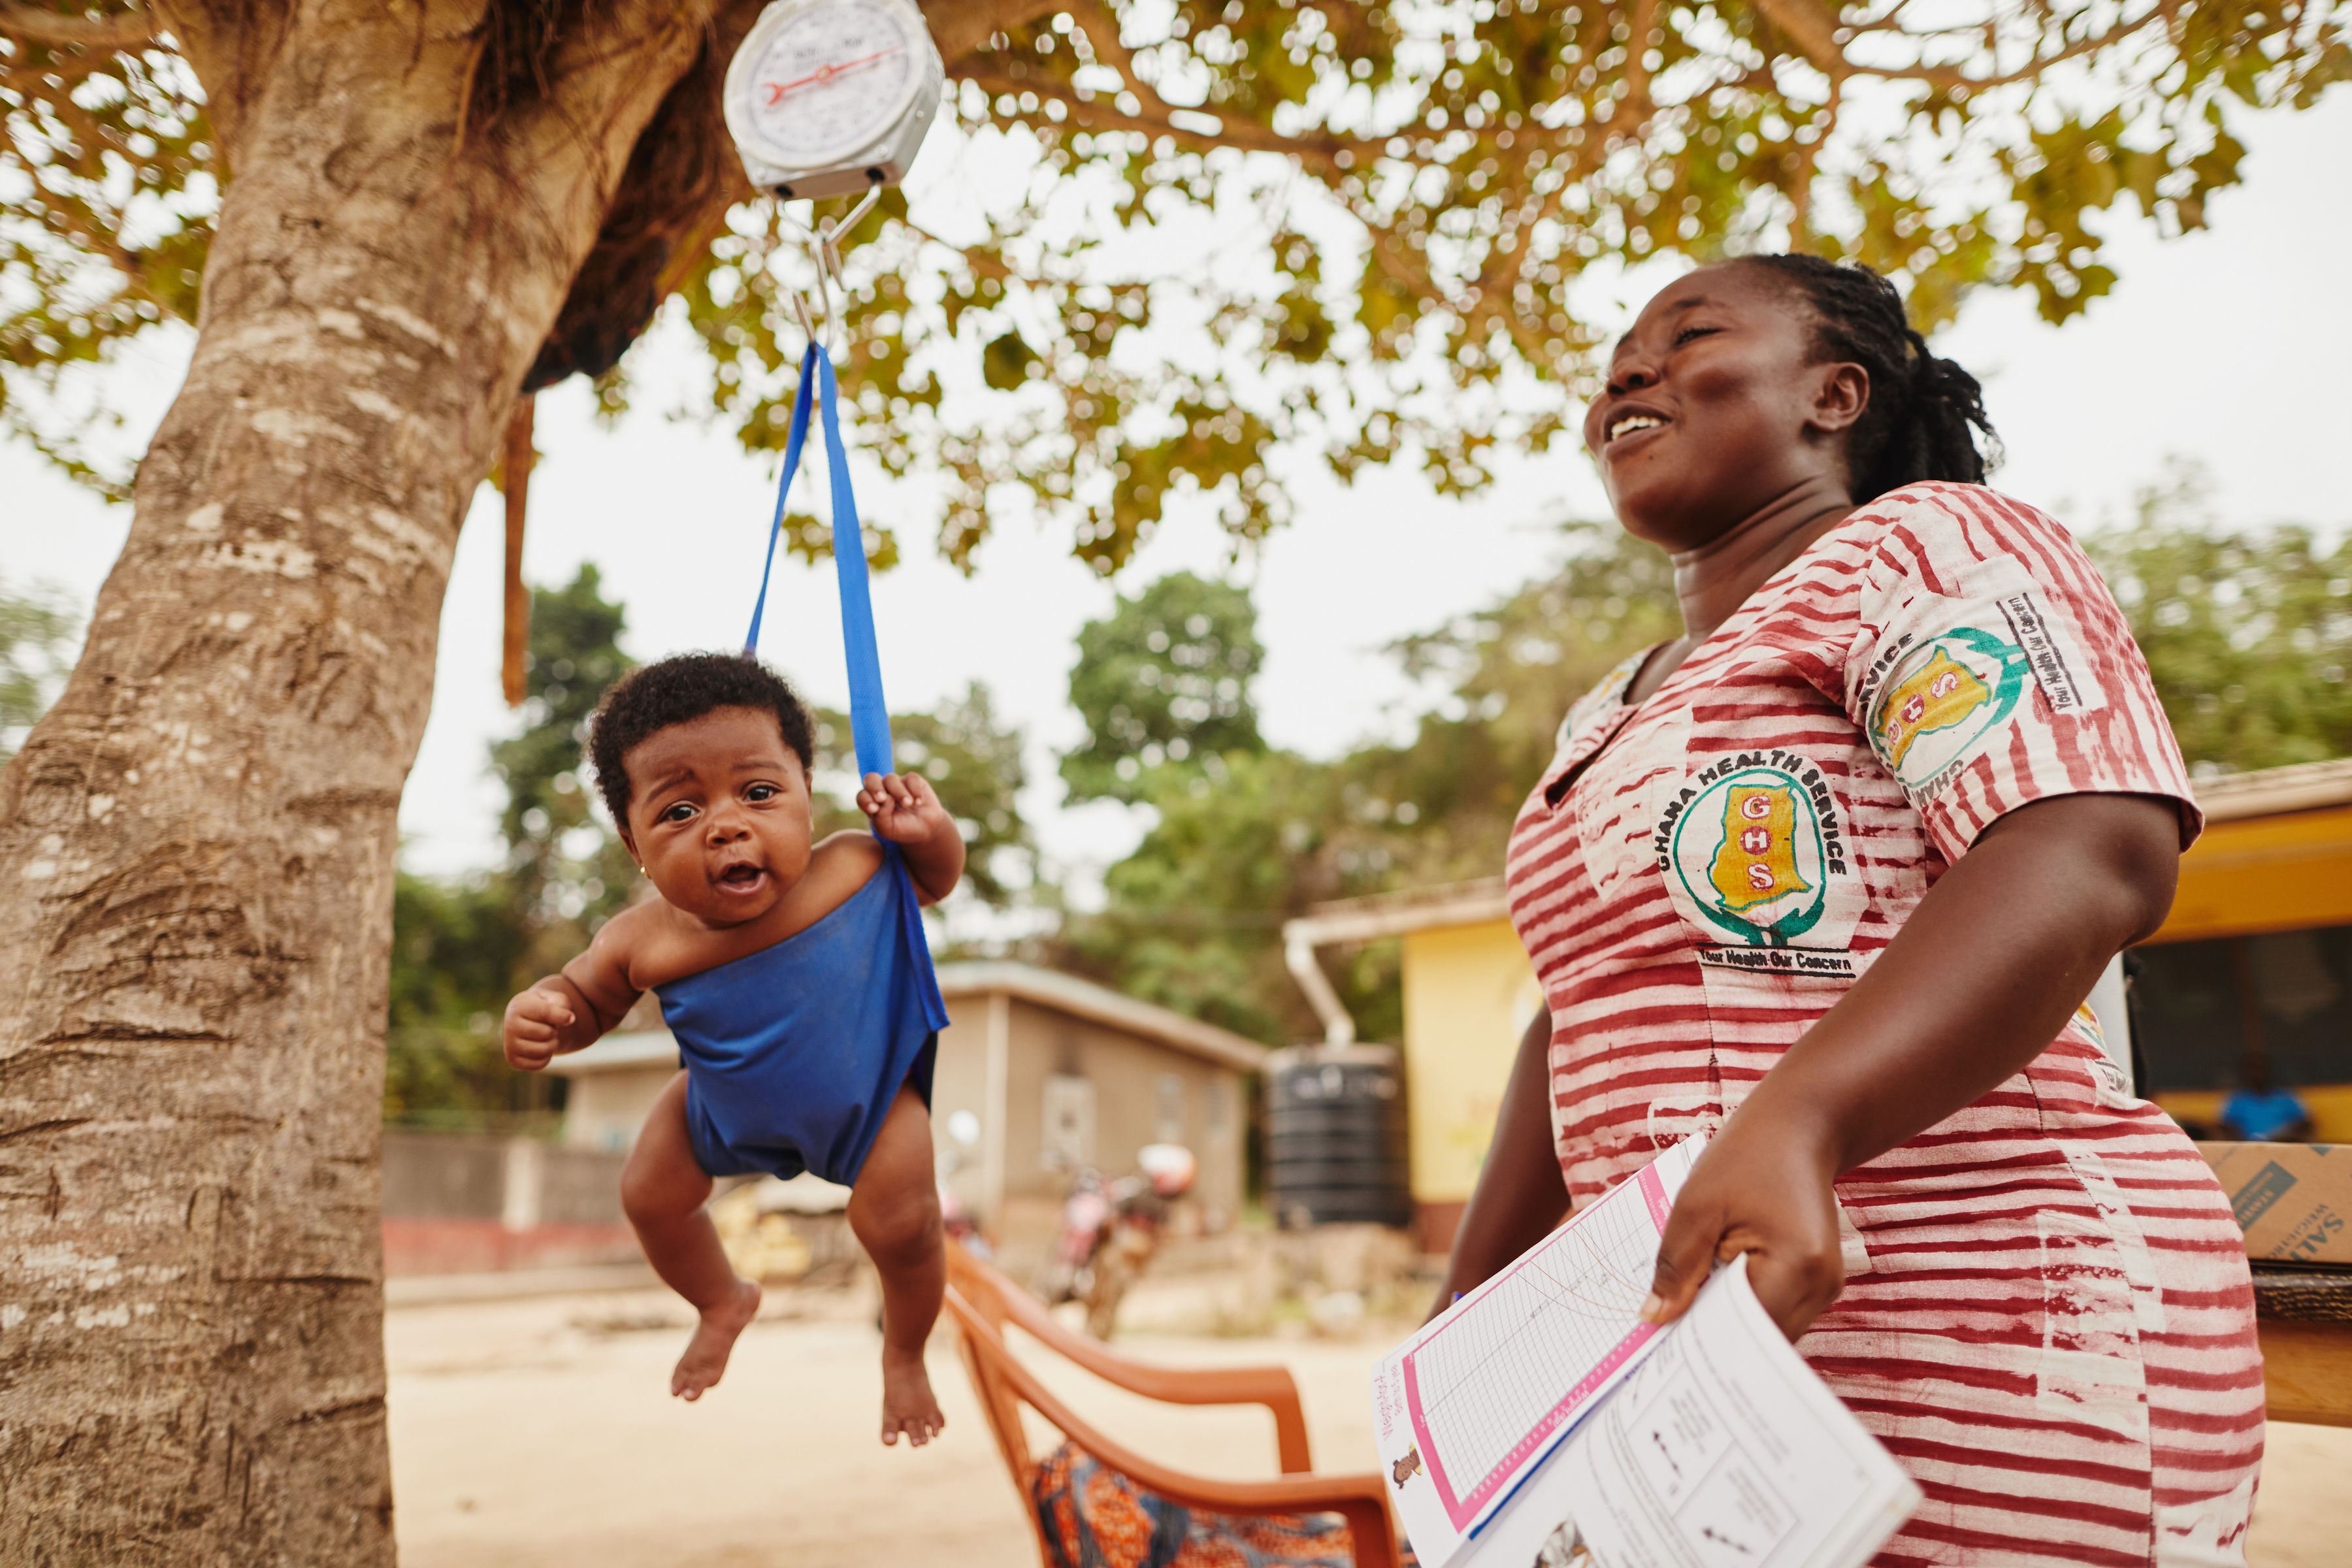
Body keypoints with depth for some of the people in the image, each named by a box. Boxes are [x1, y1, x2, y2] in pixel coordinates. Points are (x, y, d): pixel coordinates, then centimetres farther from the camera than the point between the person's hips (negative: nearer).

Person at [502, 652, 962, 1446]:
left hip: (869, 1095, -2)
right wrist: (541, 1015, -31)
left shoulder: (856, 866, -32)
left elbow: (936, 881, -8)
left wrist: (929, 831, -31)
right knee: (650, 1196, 11)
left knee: (904, 1227, -11)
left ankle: (904, 1357, 28)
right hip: (727, 1108, 3)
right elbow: (585, 995, -7)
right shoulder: (644, 943, -30)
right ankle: (724, 1302, 49)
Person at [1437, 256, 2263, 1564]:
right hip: (1709, 1349, 8)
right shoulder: (1610, 720, 19)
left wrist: (1793, 1127, -36)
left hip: (1980, 1344, -7)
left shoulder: (1925, 548, -5)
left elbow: (2096, 857, -22)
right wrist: (1463, 1310, 18)